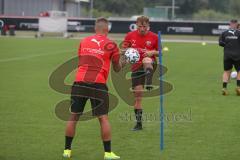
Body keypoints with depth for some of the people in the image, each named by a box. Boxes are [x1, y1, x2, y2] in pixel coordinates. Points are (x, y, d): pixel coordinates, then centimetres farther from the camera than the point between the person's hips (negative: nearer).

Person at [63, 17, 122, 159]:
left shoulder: (84, 42, 12)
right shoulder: (111, 45, 3)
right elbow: (117, 69, 12)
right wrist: (122, 62, 32)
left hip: (79, 82, 3)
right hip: (98, 84, -3)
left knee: (74, 117, 12)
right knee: (103, 118, 3)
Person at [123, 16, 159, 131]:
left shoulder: (154, 37, 0)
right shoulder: (130, 36, 3)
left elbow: (160, 52, 7)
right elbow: (124, 50, 13)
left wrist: (152, 53, -13)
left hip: (150, 65, -2)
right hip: (136, 68, 2)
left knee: (147, 60, -40)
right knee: (137, 96, 1)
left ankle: (148, 84, -63)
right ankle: (139, 123, 12)